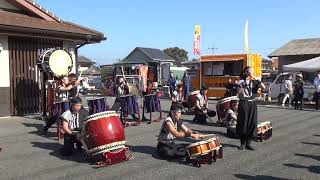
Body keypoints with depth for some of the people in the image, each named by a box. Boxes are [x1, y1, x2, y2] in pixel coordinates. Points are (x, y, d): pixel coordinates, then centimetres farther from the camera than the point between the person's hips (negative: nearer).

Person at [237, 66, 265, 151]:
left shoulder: (254, 82, 9)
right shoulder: (241, 81, -2)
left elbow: (263, 87, -3)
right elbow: (239, 93, -11)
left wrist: (257, 80, -8)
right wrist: (243, 85, -23)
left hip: (252, 104, 4)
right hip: (243, 103, -4)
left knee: (252, 123, 3)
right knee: (243, 123, 1)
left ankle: (248, 143, 14)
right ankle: (242, 143, 14)